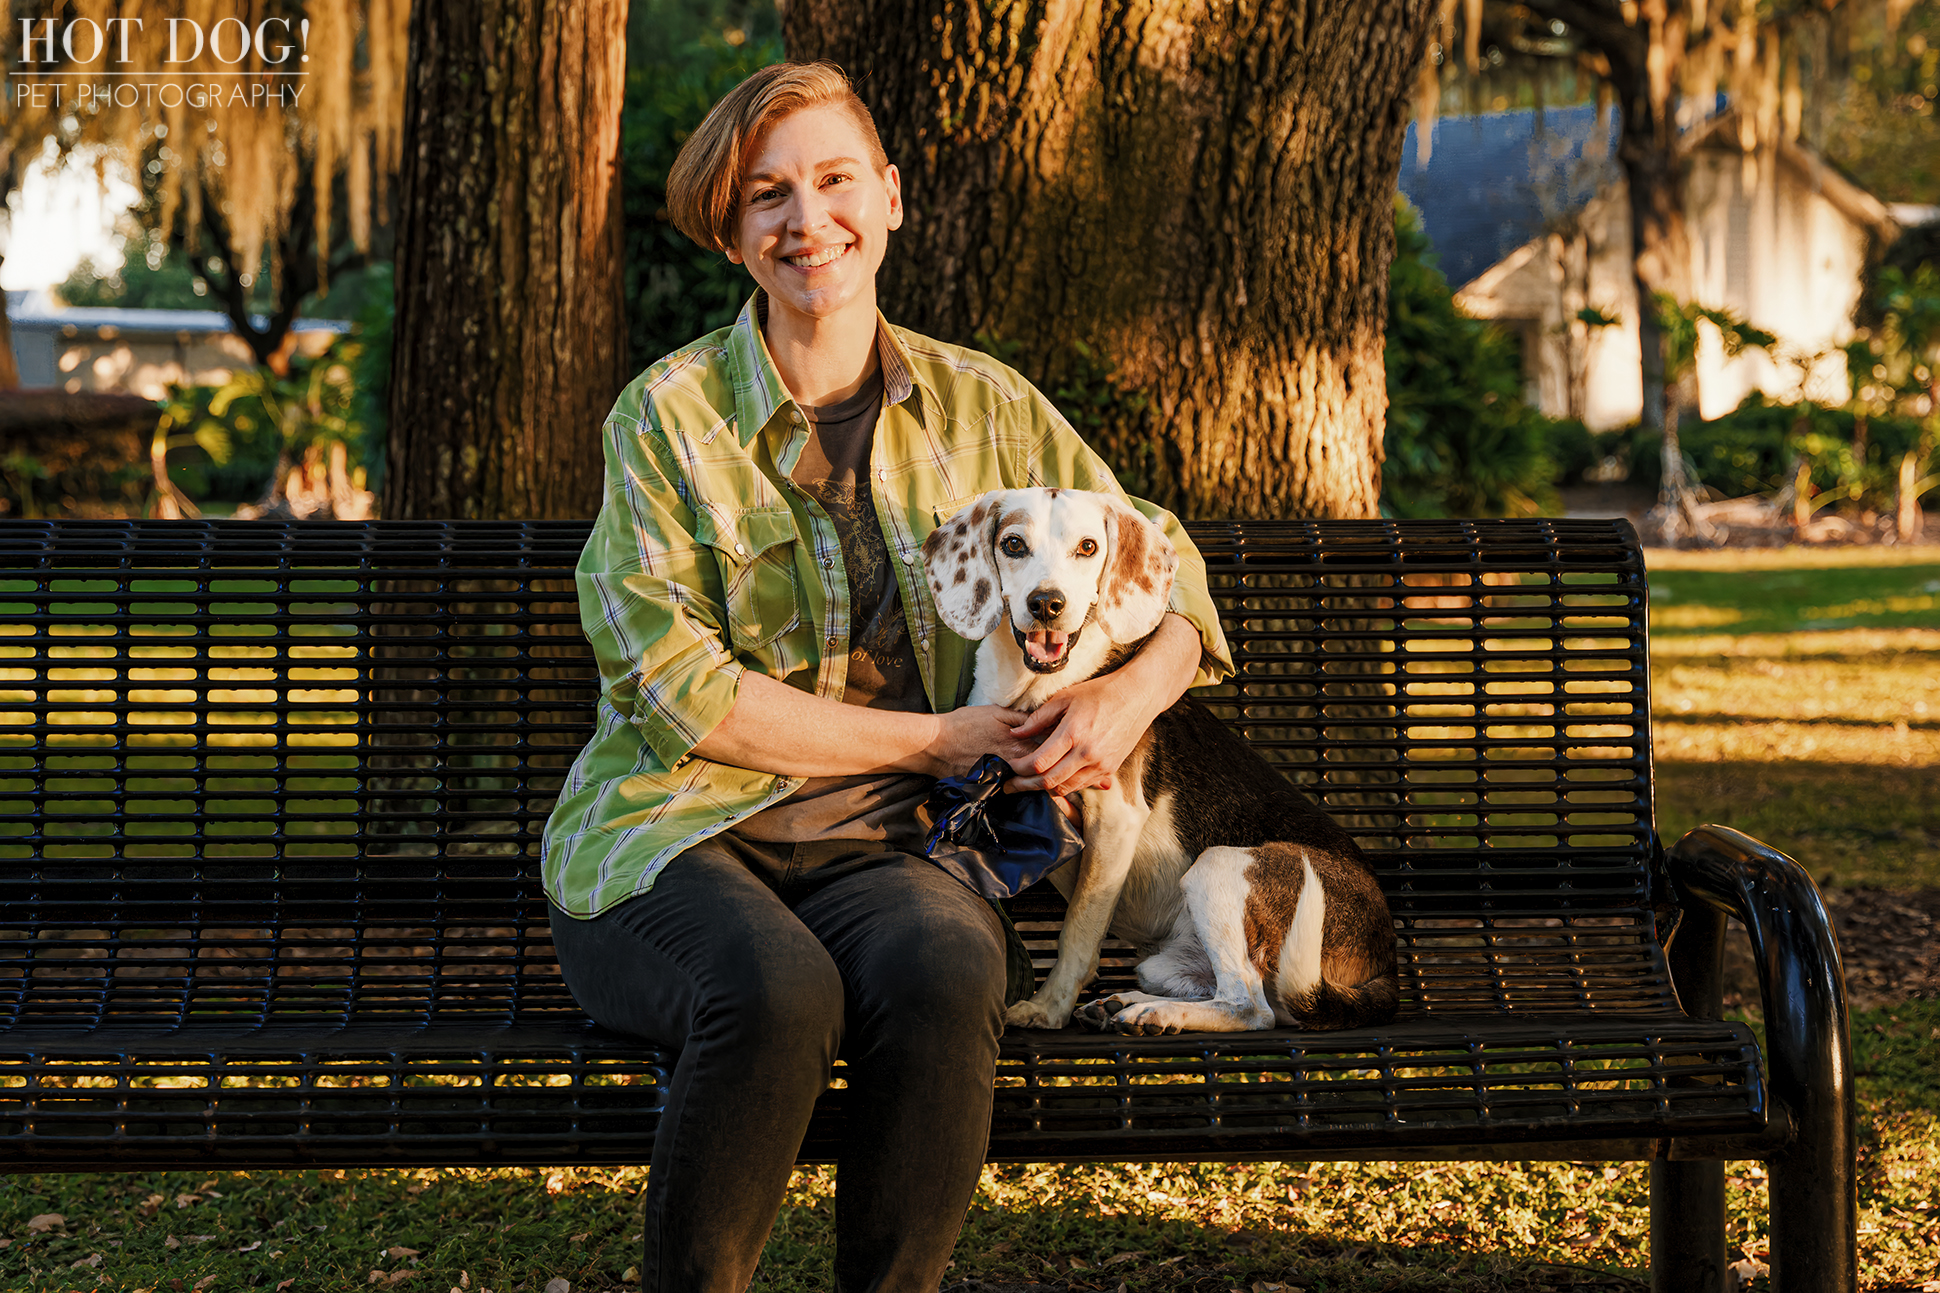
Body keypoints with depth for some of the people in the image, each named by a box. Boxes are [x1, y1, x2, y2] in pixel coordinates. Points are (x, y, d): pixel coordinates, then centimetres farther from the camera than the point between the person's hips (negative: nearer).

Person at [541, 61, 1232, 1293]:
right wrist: (935, 740, -10)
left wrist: (1133, 690, -7)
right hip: (677, 838, -2)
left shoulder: (982, 406, 10)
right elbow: (680, 693, -8)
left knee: (944, 969, -33)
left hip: (884, 849, 2)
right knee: (776, 987, -35)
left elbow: (1162, 570, 17)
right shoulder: (668, 415, 0)